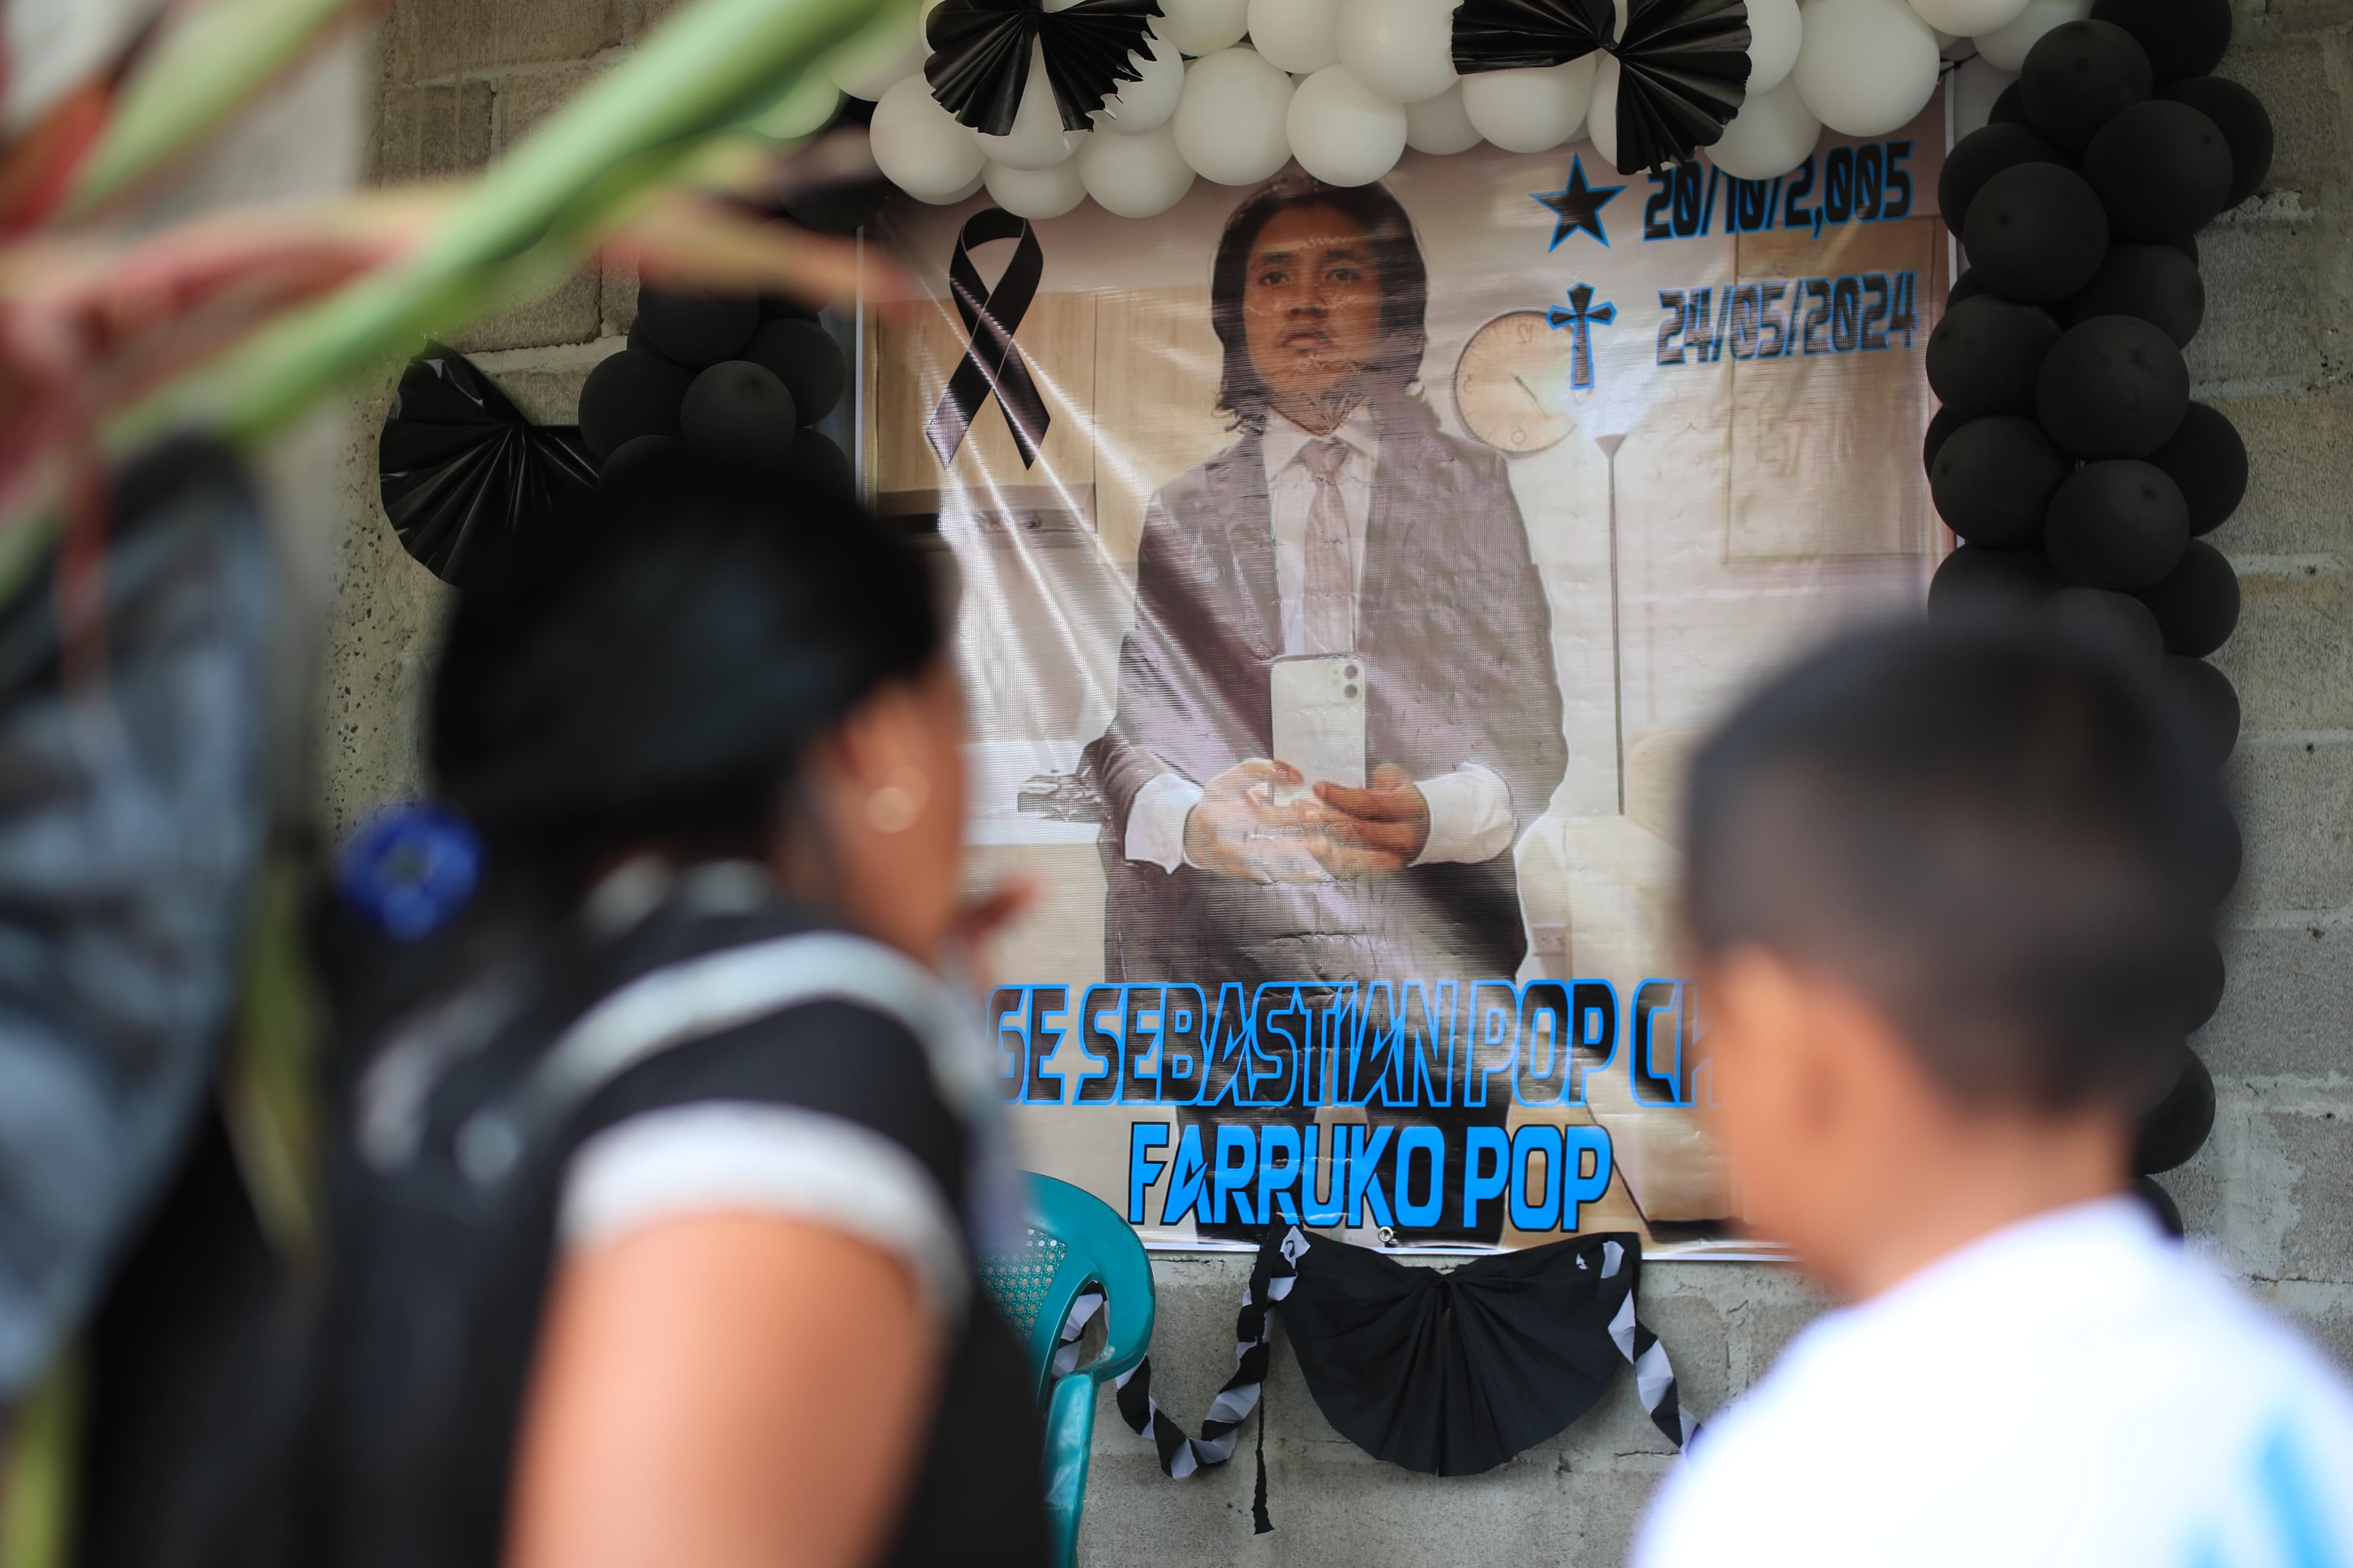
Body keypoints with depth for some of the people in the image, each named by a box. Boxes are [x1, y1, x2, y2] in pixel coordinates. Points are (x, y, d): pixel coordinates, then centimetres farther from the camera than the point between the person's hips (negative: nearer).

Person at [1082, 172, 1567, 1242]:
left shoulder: (1472, 494, 12)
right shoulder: (1174, 516, 14)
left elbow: (1531, 733, 6)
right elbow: (1120, 730, 7)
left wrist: (1430, 817, -15)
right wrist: (1192, 818, -16)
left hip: (1436, 956, 0)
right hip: (1224, 960, 1)